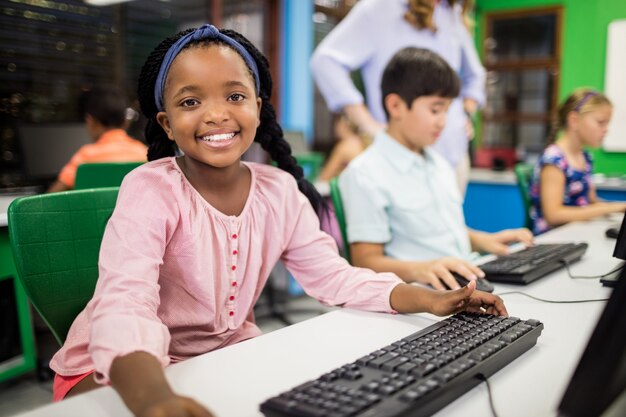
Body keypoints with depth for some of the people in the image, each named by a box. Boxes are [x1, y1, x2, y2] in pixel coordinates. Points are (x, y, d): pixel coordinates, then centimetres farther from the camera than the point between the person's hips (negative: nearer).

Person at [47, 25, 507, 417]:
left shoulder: (280, 191, -7)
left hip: (228, 354, 5)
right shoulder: (150, 191, -23)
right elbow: (125, 306, -37)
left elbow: (332, 275, -2)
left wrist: (430, 300, -15)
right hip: (120, 370, -4)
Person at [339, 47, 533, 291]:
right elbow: (367, 262, -13)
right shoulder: (366, 174, -9)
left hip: (467, 284, 9)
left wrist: (482, 240, 13)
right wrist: (418, 269, -30)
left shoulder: (439, 164, 18)